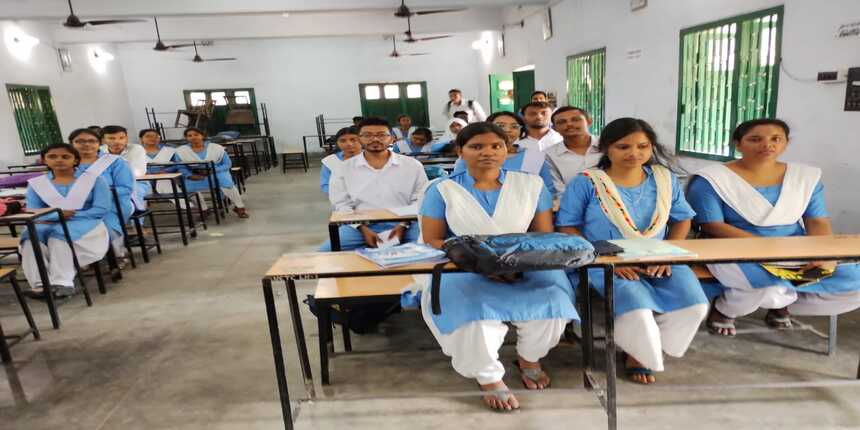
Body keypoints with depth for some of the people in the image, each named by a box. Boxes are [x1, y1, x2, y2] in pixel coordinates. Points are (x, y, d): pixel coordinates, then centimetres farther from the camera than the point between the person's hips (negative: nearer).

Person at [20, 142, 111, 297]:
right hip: (49, 226, 3)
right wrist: (59, 214, -19)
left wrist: (68, 216, -13)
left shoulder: (93, 179, 3)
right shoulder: (35, 184, 13)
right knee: (31, 237, -29)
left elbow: (102, 209, -7)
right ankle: (39, 284, -37)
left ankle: (63, 282, -37)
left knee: (58, 236, -34)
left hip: (86, 225, -3)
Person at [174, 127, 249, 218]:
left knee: (227, 184, -32)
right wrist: (190, 175, -18)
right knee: (189, 187, -28)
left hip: (217, 172, -2)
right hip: (195, 176, 2)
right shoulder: (181, 151, 0)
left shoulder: (216, 148, -5)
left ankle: (240, 207, -11)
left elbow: (227, 164, -4)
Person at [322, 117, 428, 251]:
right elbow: (341, 204, 3)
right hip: (361, 225, 2)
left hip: (402, 223, -1)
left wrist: (403, 225, -11)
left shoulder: (412, 165, 7)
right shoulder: (344, 169, 8)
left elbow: (420, 200, 4)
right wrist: (363, 229, -11)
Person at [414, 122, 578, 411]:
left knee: (550, 300, -26)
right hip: (463, 271, -2)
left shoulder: (531, 184, 7)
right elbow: (431, 242, 0)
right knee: (475, 312, -33)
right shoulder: (442, 190, 1)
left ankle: (529, 358, 9)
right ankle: (489, 377, 0)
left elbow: (545, 236, 9)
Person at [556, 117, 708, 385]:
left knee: (694, 305, -19)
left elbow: (682, 220, 14)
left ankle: (641, 350, 9)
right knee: (636, 308, -31)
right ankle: (643, 355, 8)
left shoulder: (665, 179, 9)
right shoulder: (585, 183, -5)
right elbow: (568, 228, -7)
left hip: (657, 261, 5)